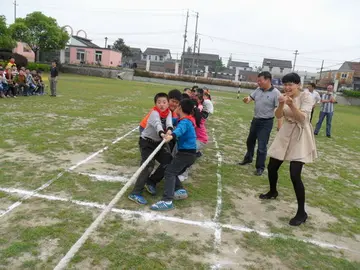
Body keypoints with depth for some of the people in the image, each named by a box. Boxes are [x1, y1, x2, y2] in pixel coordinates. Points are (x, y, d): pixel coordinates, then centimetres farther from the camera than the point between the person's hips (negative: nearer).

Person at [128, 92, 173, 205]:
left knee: (168, 161, 7)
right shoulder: (154, 113, -23)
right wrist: (162, 133, -65)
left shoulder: (168, 112, -5)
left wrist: (169, 130, -50)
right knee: (148, 166, -19)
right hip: (147, 142, -7)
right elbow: (157, 124, -44)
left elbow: (169, 122, -27)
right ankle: (135, 193, -16)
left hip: (159, 142, 7)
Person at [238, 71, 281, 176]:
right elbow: (250, 98, 6)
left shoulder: (275, 93, -17)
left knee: (261, 146, -2)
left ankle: (260, 167, 14)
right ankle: (248, 158, 45)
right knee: (250, 141, 23)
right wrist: (246, 100, -20)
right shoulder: (258, 90, 2)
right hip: (255, 120, 7)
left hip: (266, 122, -7)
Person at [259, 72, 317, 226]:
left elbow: (302, 118, -22)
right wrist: (281, 104, -26)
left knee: (295, 175, -13)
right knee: (271, 167, 11)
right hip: (285, 135, 6)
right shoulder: (284, 97, 3)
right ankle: (273, 192, 42)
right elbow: (278, 116, -7)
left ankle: (302, 213, 1)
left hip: (300, 137, -6)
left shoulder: (306, 96, -12)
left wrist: (291, 105, -36)